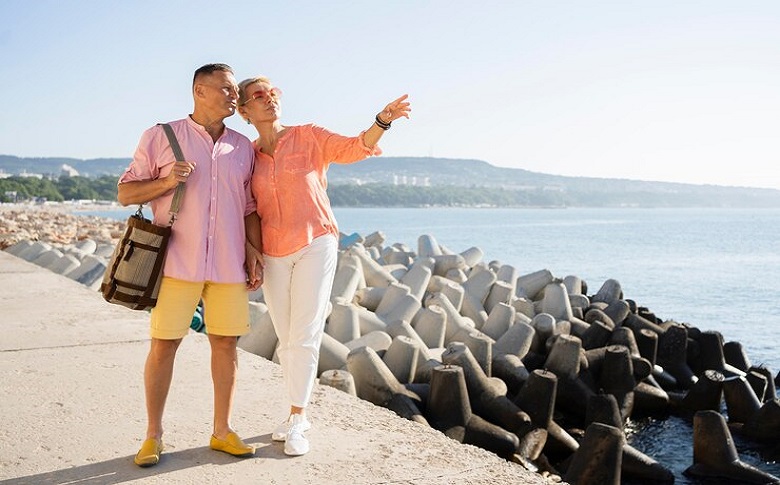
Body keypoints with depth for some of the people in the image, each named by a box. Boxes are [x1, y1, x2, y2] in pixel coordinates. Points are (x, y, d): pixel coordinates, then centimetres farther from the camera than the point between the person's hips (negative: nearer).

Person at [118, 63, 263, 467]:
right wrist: (166, 182, -14)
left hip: (229, 264, 3)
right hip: (177, 262, -3)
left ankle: (222, 431, 19)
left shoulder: (242, 147, 13)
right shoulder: (161, 137, 2)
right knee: (163, 343, -1)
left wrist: (253, 256, 8)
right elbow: (125, 193, 3)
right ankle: (153, 435, 13)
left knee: (226, 342, 6)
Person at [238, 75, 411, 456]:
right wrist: (251, 254, 4)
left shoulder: (308, 136, 0)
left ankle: (297, 419, 0)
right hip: (272, 254, 4)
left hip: (315, 245, -3)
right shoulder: (248, 156, 8)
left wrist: (383, 120, -30)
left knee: (304, 335, -7)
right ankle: (298, 414, 21)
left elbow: (355, 148, -12)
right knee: (286, 338, 9)